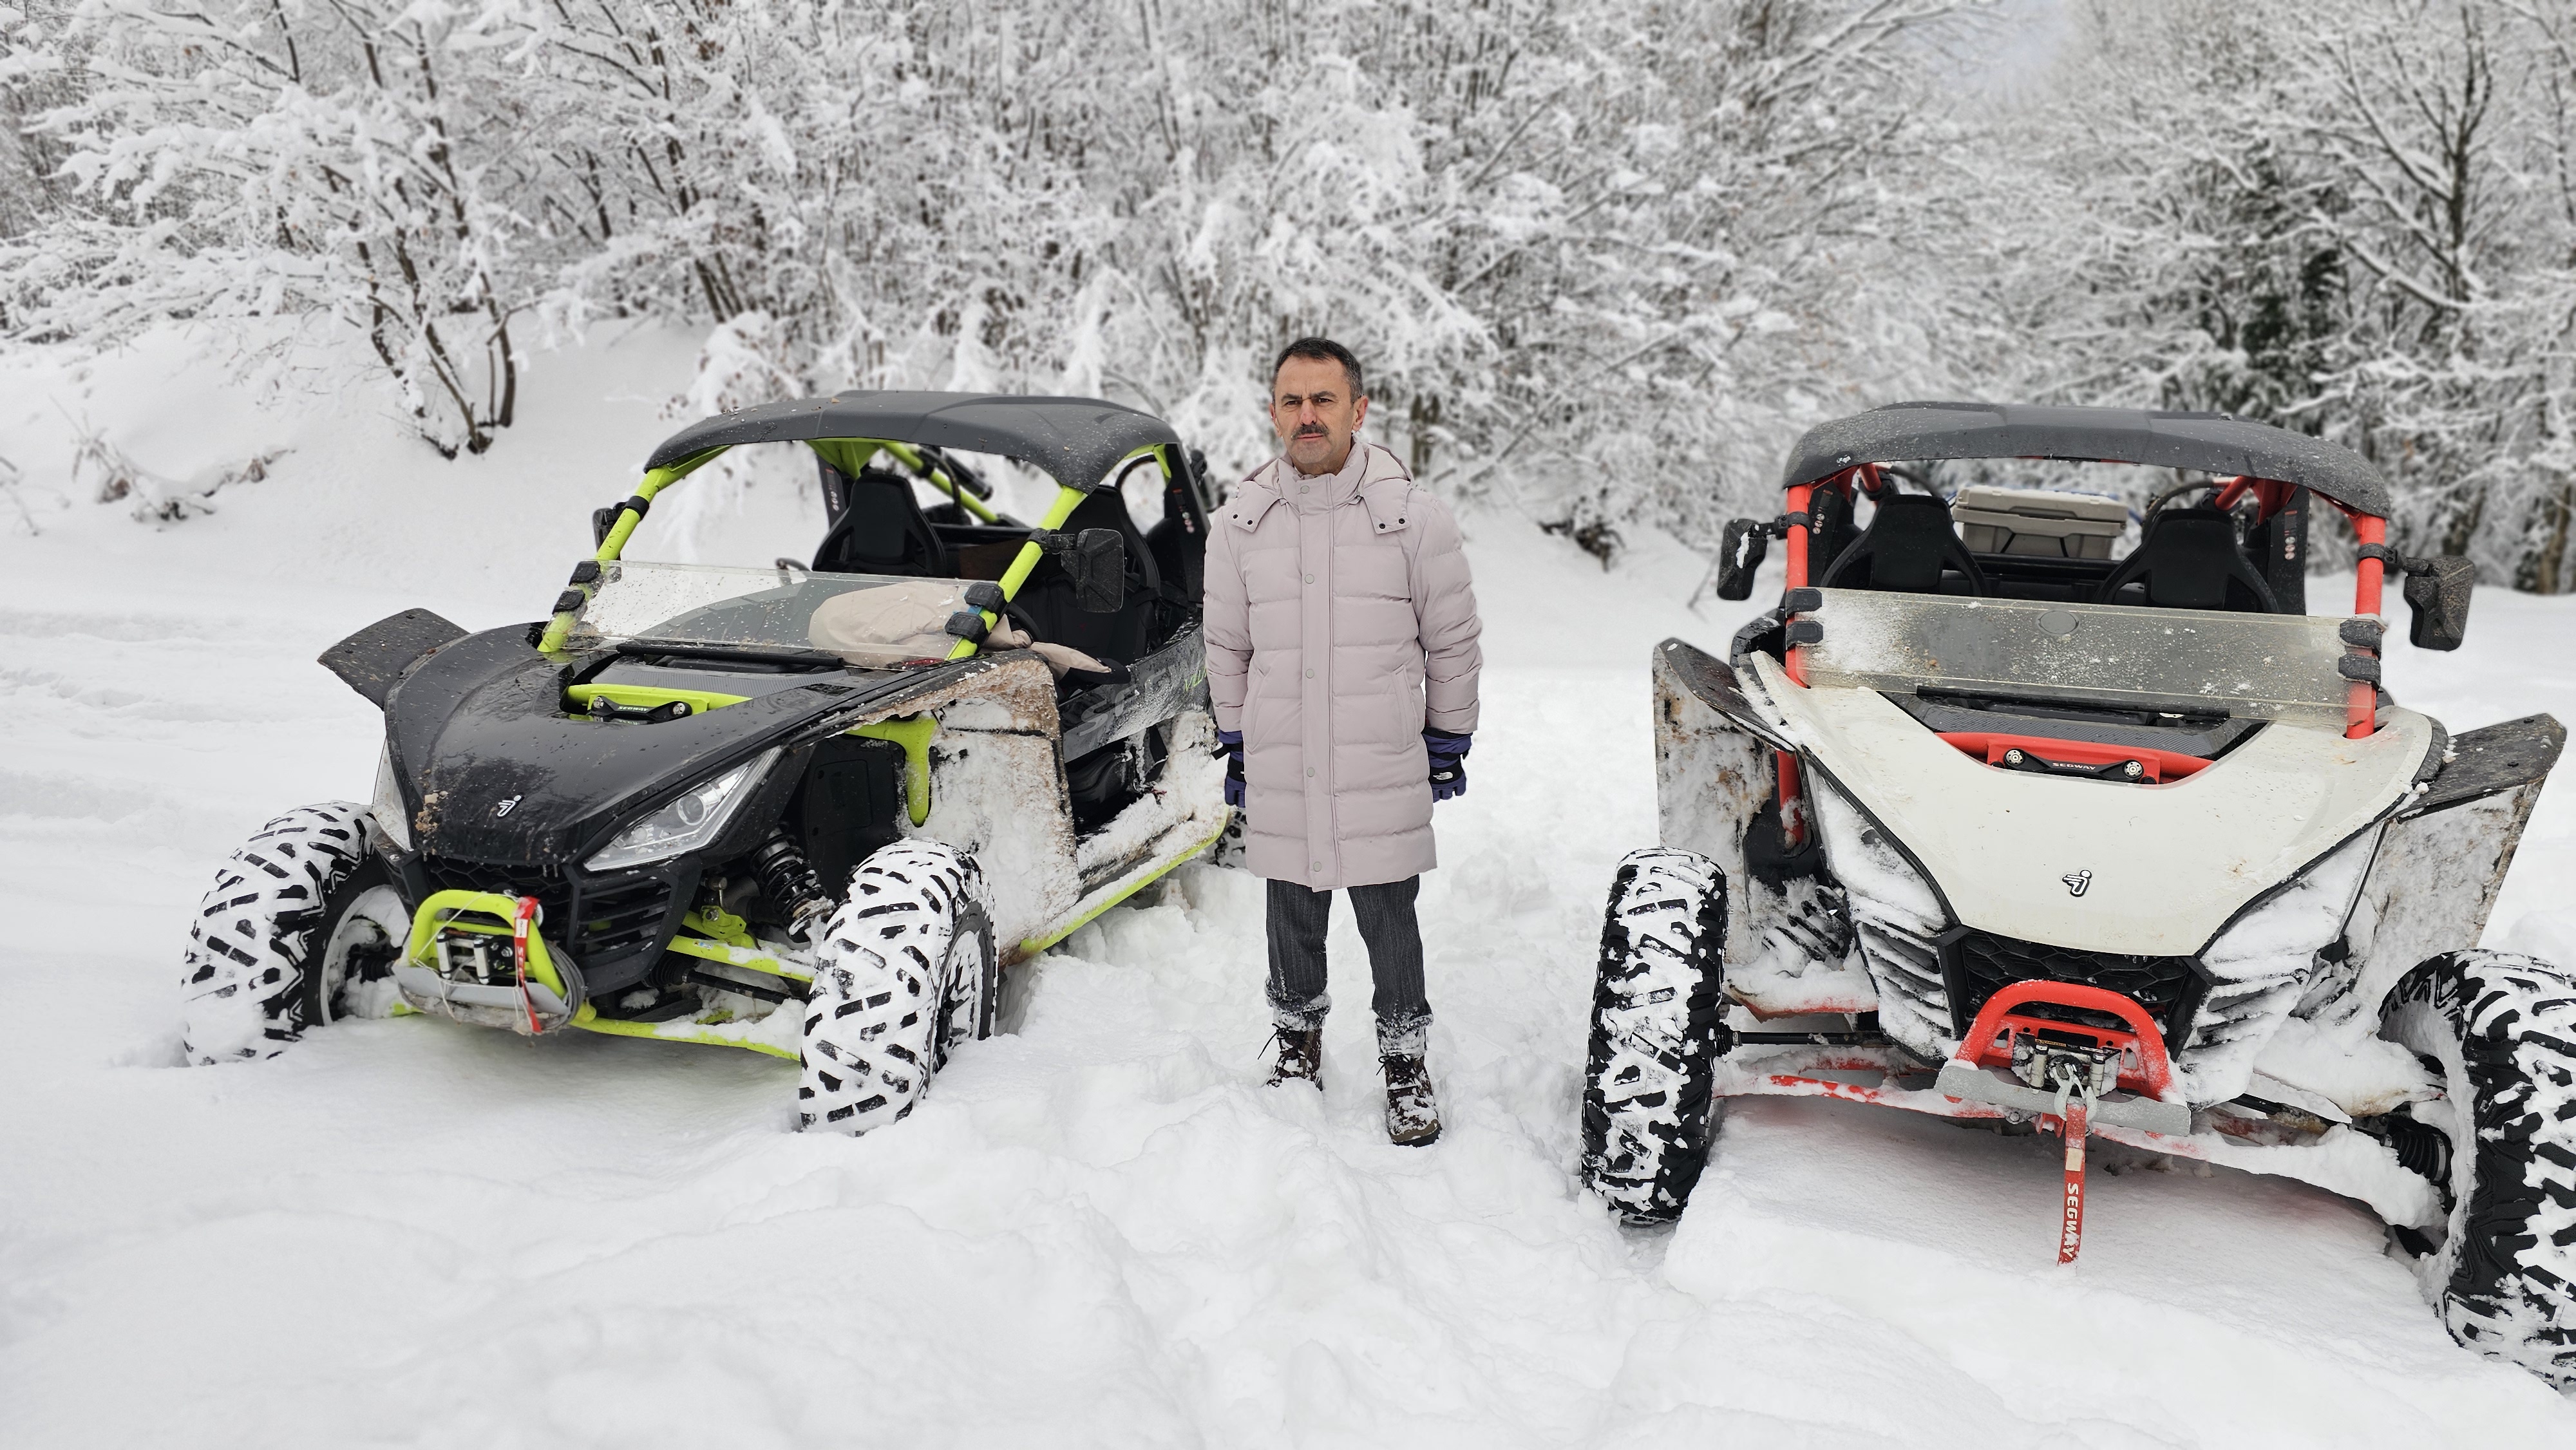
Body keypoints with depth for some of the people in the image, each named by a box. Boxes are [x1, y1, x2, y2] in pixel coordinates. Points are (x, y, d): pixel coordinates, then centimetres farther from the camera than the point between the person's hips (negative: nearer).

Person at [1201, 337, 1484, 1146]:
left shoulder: (1412, 514, -4)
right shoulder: (1241, 520, 4)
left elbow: (1452, 639, 4)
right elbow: (1227, 646, 14)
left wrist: (1450, 740, 6)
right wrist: (1234, 745, 14)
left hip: (1385, 768, -2)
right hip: (1280, 770, 3)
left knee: (1390, 923, 4)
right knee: (1293, 921, 14)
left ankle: (1406, 1065, 23)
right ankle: (1298, 1045, 35)